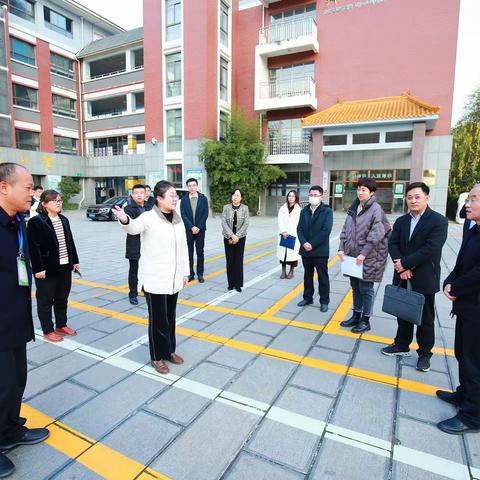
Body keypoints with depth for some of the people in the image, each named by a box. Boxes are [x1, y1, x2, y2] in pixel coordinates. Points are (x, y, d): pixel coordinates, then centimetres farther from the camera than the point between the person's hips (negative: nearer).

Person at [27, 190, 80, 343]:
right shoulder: (36, 221, -12)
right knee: (46, 300, 7)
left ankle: (61, 325, 31)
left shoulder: (64, 220, 9)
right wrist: (38, 268, -18)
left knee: (62, 298, 17)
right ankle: (48, 331, 19)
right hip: (47, 268, -7)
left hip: (65, 266, 7)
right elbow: (33, 247, -15)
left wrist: (75, 261, 13)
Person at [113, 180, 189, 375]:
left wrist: (185, 272, 14)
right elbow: (135, 227, -36)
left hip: (173, 278, 6)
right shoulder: (149, 217, -13)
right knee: (158, 319, 5)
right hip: (155, 279, -6)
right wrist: (125, 220, -59)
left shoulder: (178, 219, 6)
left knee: (170, 317, 18)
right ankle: (158, 357, 23)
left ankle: (169, 351, 35)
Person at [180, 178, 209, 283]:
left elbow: (205, 214, -3)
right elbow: (183, 215, -4)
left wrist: (198, 227, -12)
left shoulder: (203, 198, 3)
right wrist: (192, 227, -15)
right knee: (189, 252, 4)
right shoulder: (184, 200, 3)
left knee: (200, 252, 5)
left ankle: (200, 274, 12)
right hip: (188, 230, 0)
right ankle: (190, 273, 13)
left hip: (200, 230, 0)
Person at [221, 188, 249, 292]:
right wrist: (231, 236, -16)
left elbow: (246, 224, -6)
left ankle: (238, 284, 11)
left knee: (239, 260, 2)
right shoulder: (226, 207, 0)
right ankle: (231, 283, 16)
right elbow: (224, 223, -7)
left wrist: (237, 236, -14)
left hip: (240, 238, 0)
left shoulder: (245, 208, -1)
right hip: (228, 237, 1)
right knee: (230, 260, 4)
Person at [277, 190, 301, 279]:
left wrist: (289, 233, -13)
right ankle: (283, 271, 13)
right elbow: (280, 221, 1)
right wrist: (283, 232, -12)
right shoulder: (282, 208, 9)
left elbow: (297, 223, -7)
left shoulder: (299, 210, 0)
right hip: (283, 235, 3)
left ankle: (291, 271, 11)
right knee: (283, 252, 3)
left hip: (293, 236, -3)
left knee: (292, 253, -1)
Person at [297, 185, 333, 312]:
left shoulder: (327, 211, -6)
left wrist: (312, 244, -17)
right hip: (306, 249, 5)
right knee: (307, 275, 16)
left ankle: (324, 301, 17)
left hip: (320, 250, -4)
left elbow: (326, 230, -15)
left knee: (323, 277, 6)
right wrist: (304, 243, -14)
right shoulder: (304, 210, 8)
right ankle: (307, 297, 29)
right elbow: (299, 229, 3)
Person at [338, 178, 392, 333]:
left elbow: (376, 235, -18)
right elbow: (346, 229, 10)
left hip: (368, 257, -7)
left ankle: (365, 321, 19)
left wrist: (364, 254, -19)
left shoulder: (376, 209, -12)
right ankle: (356, 316, 30)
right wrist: (342, 248, 1)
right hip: (352, 255, 7)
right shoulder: (354, 207, 9)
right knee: (355, 287, 16)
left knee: (365, 288, 4)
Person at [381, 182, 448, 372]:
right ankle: (402, 345, 34)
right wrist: (401, 268, -15)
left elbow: (431, 249, -21)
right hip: (403, 277, 5)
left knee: (425, 318, 10)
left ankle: (424, 353, 27)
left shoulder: (439, 221, -11)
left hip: (425, 279, -5)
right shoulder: (401, 221, 7)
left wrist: (405, 263, -19)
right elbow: (392, 244, 0)